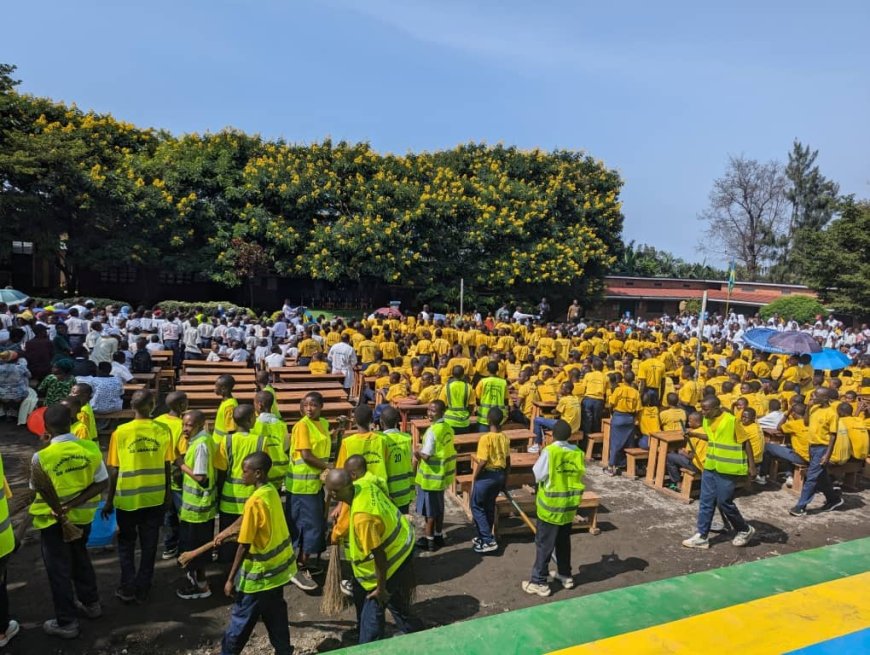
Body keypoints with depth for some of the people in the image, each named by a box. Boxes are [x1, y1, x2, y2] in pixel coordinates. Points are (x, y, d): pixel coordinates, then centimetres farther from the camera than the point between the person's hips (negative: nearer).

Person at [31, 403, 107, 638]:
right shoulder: (91, 448, -11)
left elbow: (36, 487, -3)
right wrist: (76, 502, -12)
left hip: (53, 520, -4)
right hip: (82, 516, 4)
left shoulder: (42, 456, -21)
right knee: (80, 559, 25)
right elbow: (102, 483, -10)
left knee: (59, 569, 11)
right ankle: (91, 603, 40)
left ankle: (67, 622, 21)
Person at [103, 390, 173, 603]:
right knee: (149, 546, 14)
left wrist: (109, 500, 6)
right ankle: (143, 590, 21)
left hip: (127, 498, -1)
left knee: (126, 544, 17)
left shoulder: (120, 432, -10)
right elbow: (167, 466, 0)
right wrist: (168, 493, 13)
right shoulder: (163, 431, -7)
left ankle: (128, 589, 18)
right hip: (155, 497, 1)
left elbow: (114, 470, -6)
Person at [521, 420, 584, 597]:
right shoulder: (578, 453, -4)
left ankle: (539, 582, 9)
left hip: (551, 505, -5)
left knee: (544, 544, 4)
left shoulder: (549, 451, -19)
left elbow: (537, 475, -12)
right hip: (570, 505, 5)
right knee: (564, 542, 21)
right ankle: (565, 575, 35)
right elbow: (581, 475, 5)